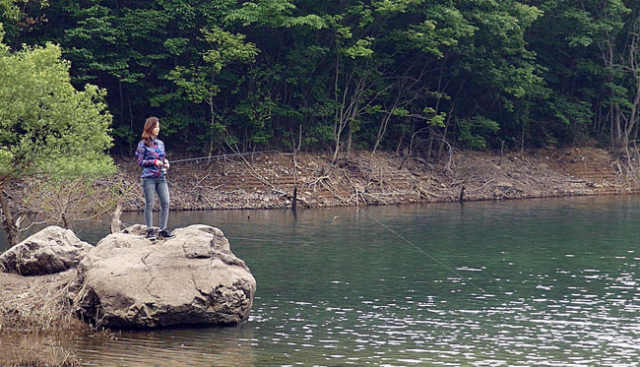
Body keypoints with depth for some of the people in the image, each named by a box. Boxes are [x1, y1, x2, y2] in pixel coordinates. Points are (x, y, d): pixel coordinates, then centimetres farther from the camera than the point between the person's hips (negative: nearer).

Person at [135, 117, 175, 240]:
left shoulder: (160, 143, 14)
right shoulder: (143, 144, -3)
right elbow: (140, 161, -5)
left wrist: (166, 163, 1)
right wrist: (154, 162, -16)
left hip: (161, 177, 5)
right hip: (149, 178, -5)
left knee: (166, 203, -2)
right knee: (149, 204, -2)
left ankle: (163, 229, 6)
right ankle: (150, 230, 4)